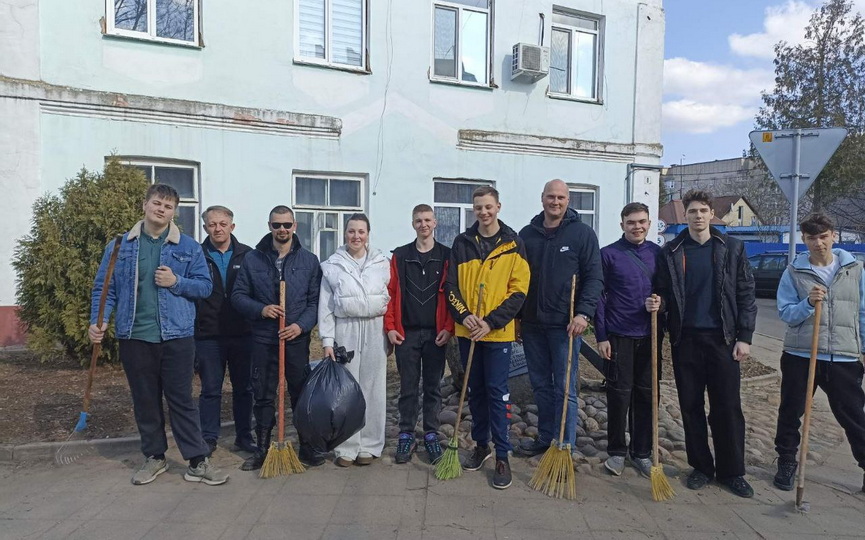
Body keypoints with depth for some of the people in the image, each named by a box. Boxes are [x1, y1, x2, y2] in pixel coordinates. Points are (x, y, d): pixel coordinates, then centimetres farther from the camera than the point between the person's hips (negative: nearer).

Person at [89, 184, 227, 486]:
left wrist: (176, 282, -14)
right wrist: (98, 320, -9)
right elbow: (104, 288, 5)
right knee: (145, 401, 12)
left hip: (177, 336, -2)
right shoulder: (120, 246, 7)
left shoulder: (188, 247, 3)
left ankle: (197, 462, 9)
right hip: (135, 337, 2)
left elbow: (205, 286, 2)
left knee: (181, 399, 2)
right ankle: (154, 457, 28)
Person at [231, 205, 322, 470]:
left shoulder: (309, 260, 3)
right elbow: (238, 295, 5)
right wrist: (261, 309, -12)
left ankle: (307, 447, 22)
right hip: (263, 340, 1)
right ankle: (262, 450, 24)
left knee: (302, 395, 7)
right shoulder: (252, 259, 4)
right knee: (262, 397, 9)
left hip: (297, 340, 0)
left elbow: (316, 300, 1)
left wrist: (301, 325, -13)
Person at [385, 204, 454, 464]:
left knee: (433, 387, 9)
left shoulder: (446, 256, 3)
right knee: (408, 388, 8)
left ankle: (431, 436, 22)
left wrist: (448, 328, -7)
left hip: (436, 334, 0)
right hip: (406, 333, 1)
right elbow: (391, 293, 4)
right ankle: (406, 436, 20)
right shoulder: (400, 256, 5)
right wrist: (390, 327, -3)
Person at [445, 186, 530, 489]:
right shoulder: (462, 243, 6)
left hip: (498, 332, -3)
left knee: (497, 392, 0)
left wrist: (491, 322, -14)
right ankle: (481, 445, 29)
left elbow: (518, 291, -6)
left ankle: (502, 456, 12)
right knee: (475, 391, 14)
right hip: (467, 331, 3)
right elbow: (451, 285, 6)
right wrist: (463, 315, -11)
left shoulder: (513, 244, -2)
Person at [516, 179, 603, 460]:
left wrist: (584, 313, -16)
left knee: (565, 389, 1)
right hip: (532, 324, 4)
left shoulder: (583, 233, -1)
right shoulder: (527, 234, 9)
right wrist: (516, 316, 11)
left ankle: (565, 447, 13)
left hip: (565, 324, -4)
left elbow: (594, 277, -5)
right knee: (540, 386, 14)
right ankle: (545, 438, 28)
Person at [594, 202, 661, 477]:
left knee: (646, 395, 10)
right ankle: (616, 451, 20)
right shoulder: (608, 254, -3)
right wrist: (601, 336, -7)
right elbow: (599, 297, -3)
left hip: (650, 336, 3)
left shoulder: (658, 253, 6)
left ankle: (641, 452, 24)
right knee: (619, 395, 5)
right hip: (619, 336, -3)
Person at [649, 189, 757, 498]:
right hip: (685, 339, 1)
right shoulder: (670, 253, 4)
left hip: (722, 338, -1)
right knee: (691, 406, 8)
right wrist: (657, 304, -13)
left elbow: (746, 295, 1)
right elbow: (662, 293, 10)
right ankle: (701, 466, 22)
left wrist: (744, 337, -4)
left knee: (728, 407, 3)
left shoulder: (732, 249, 3)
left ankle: (732, 471, 18)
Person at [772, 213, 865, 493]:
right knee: (790, 412, 10)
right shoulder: (794, 272, -1)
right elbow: (785, 313, -3)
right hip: (800, 355, 0)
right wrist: (808, 303, -21)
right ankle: (787, 462, 27)